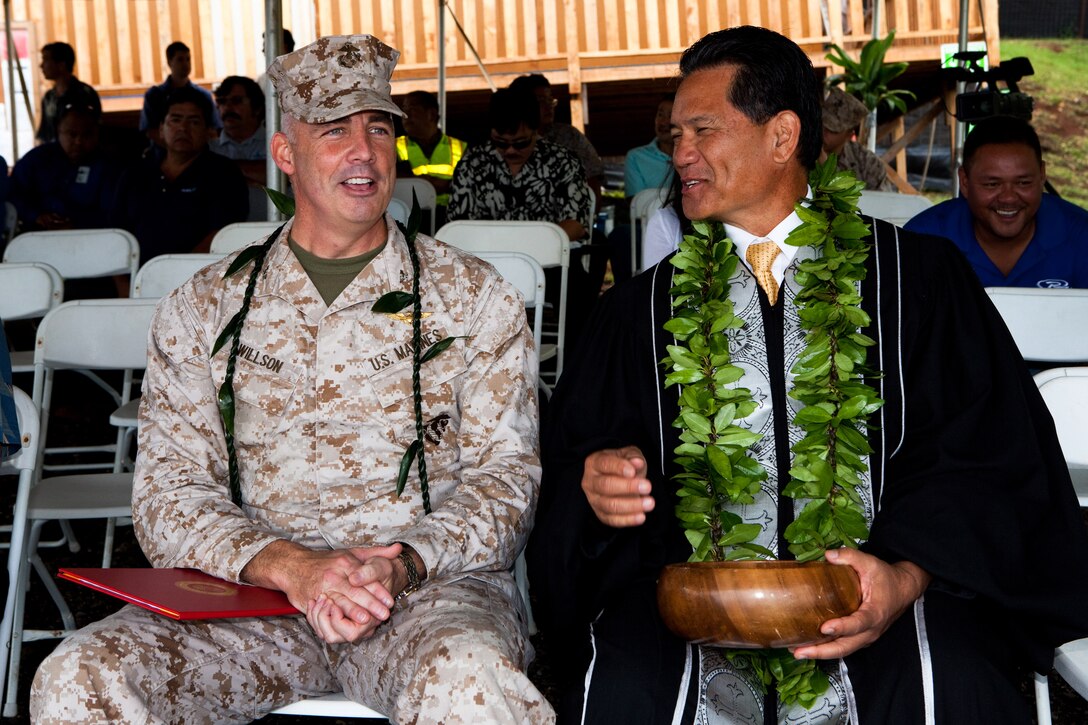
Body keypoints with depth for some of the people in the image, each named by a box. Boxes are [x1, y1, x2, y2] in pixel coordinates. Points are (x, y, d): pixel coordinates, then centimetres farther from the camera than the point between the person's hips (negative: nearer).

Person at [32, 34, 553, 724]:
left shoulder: (475, 297, 10)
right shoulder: (201, 309, 13)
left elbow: (505, 476, 6)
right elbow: (168, 490, 6)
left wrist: (402, 563, -15)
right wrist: (287, 564, -15)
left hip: (432, 587, -1)